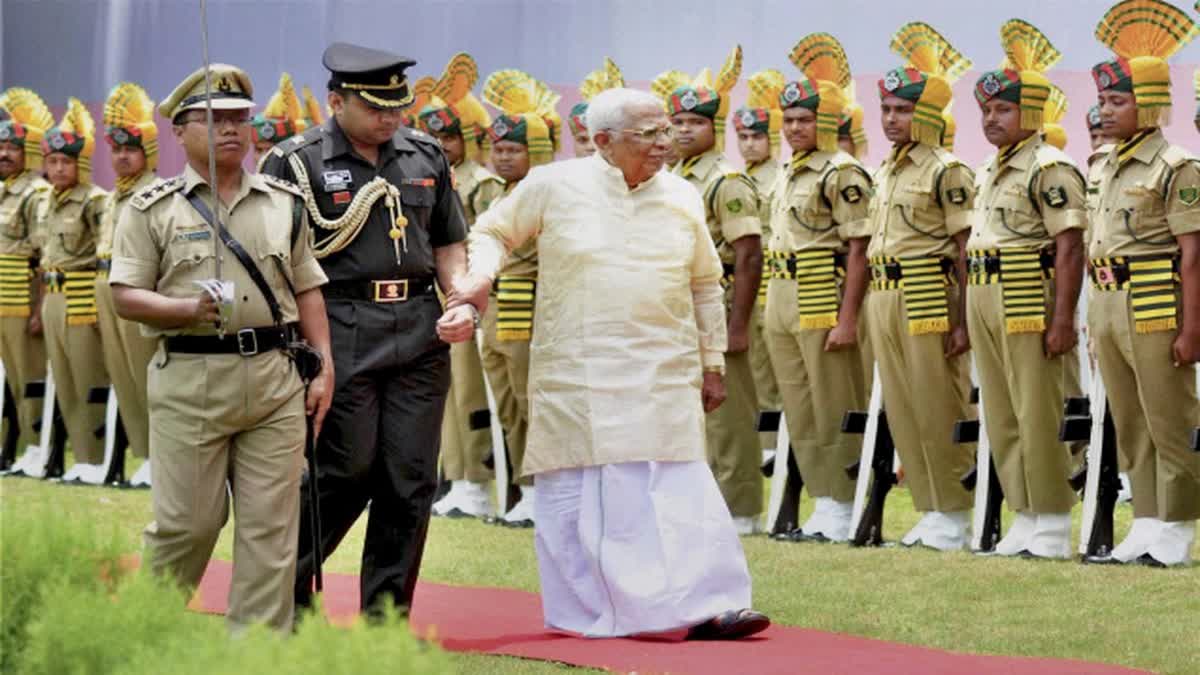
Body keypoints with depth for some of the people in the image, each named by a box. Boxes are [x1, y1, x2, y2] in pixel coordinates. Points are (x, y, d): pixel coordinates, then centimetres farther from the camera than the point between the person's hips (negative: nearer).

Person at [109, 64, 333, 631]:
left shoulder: (284, 203, 14)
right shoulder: (153, 208, 4)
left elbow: (308, 290, 15)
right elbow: (125, 296, -2)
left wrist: (325, 368, 6)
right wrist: (187, 311, -19)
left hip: (275, 378, 3)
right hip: (190, 377, -3)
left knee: (271, 526, 1)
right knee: (185, 522, 0)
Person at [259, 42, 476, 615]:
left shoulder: (425, 156, 12)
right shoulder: (296, 162, -3)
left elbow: (448, 244, 21)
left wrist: (462, 303, 3)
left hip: (420, 331, 5)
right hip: (342, 335, -5)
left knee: (411, 481, 4)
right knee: (347, 471, -4)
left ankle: (387, 616, 12)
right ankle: (286, 587, 17)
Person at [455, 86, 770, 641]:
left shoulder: (681, 198, 7)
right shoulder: (554, 185, -3)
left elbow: (706, 286, 15)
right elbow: (492, 232, 9)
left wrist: (713, 364, 14)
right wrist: (481, 276, -11)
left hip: (665, 376, 2)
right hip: (579, 377, -2)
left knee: (680, 489, -6)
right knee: (580, 491, 3)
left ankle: (704, 605, -8)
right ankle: (586, 611, 14)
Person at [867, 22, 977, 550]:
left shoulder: (947, 172, -7)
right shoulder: (884, 174, 17)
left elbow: (965, 251, -10)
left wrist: (963, 321, -15)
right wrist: (872, 308, 19)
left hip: (929, 301, -8)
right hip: (883, 301, 8)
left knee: (938, 410, -4)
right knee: (901, 409, 9)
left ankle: (953, 516, 3)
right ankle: (929, 511, 17)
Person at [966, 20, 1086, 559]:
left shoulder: (1049, 168, -10)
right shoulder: (988, 173, 17)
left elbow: (1069, 250, -15)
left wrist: (1062, 321, -21)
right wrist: (969, 321, 20)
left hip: (1030, 306, -9)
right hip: (985, 306, 9)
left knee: (1038, 418, -5)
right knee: (1002, 419, 11)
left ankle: (1053, 529, 0)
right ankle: (1024, 520, 19)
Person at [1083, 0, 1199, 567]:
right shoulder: (1106, 168, 14)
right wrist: (1095, 317, 17)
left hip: (1154, 307, -8)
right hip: (1107, 308, 8)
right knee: (1131, 429, 12)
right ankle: (1146, 527, 19)